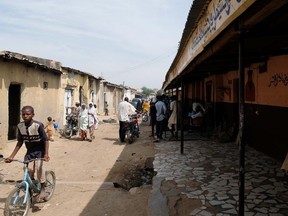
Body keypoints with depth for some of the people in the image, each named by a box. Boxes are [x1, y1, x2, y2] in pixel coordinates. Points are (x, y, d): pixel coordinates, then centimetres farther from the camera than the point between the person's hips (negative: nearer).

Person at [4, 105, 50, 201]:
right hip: (29, 151, 4)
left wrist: (46, 154, -28)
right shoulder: (20, 126, -8)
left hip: (39, 150, -4)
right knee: (28, 169, -13)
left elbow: (46, 140, -18)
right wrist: (11, 156, -1)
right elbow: (20, 142, 1)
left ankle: (42, 189, -7)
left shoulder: (38, 125, -22)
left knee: (39, 166, -23)